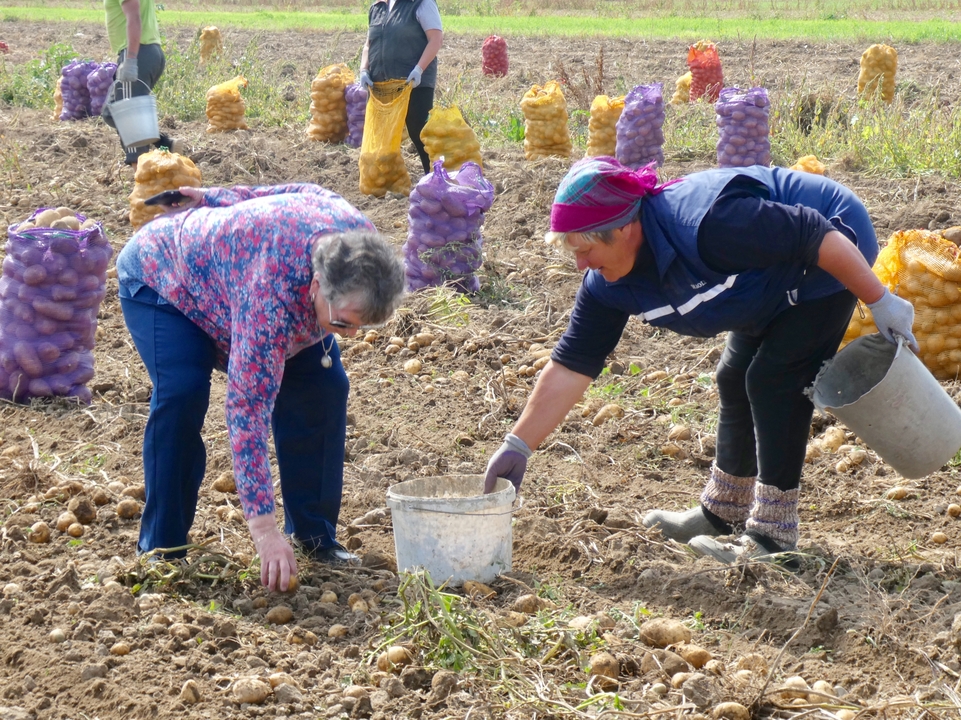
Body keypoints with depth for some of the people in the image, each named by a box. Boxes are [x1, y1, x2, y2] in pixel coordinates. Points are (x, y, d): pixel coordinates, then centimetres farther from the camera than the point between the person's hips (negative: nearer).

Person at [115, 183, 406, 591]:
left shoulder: (359, 239, -27)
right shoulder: (272, 295, -47)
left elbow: (301, 193, -7)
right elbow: (248, 405, -46)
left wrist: (216, 200, 6)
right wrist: (263, 528, -48)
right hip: (160, 276, -6)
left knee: (322, 385, -10)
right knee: (181, 394, -30)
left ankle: (315, 535, 1)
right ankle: (162, 548, -15)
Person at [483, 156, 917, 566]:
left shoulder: (704, 223, -39)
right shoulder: (607, 284, -13)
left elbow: (815, 235, -33)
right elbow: (571, 366, -8)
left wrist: (881, 302, -25)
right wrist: (518, 445, -12)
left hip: (832, 260, -8)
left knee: (773, 380, -14)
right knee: (736, 380, 12)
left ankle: (773, 537, -8)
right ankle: (722, 513, 29)